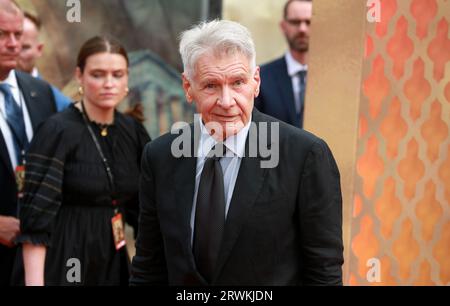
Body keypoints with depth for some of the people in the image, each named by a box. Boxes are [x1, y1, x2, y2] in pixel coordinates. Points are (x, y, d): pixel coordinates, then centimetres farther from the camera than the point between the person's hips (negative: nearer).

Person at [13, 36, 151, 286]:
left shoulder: (132, 131, 4)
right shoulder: (57, 131, -12)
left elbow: (145, 208, 12)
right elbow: (36, 218, -15)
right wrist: (34, 282, -20)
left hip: (112, 262, 5)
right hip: (62, 265, -5)